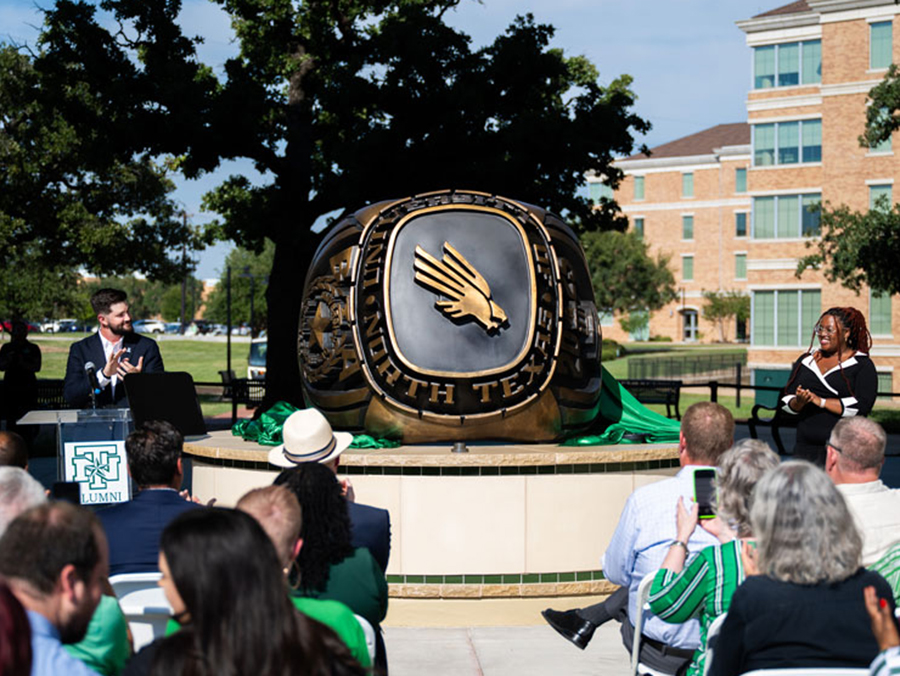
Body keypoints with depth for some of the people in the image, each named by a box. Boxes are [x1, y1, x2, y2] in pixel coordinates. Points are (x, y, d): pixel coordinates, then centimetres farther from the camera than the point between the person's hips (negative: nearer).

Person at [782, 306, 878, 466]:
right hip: (805, 446, 4)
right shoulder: (805, 361, 16)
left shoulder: (862, 364, 3)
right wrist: (798, 402, -10)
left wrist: (820, 401, -12)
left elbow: (861, 406, -10)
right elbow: (786, 403, 13)